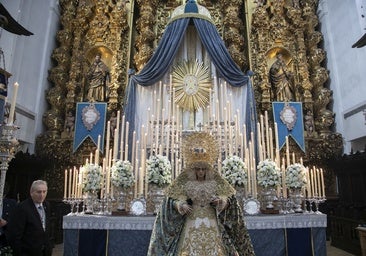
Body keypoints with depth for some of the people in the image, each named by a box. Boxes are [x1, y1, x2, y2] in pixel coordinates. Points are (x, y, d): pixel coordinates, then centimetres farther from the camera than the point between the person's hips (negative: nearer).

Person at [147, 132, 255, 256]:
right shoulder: (184, 183, 4)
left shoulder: (216, 183, 7)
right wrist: (180, 204, -22)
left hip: (212, 227, 1)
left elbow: (228, 200, 3)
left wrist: (221, 201, -20)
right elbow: (173, 200, -1)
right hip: (191, 226, -1)